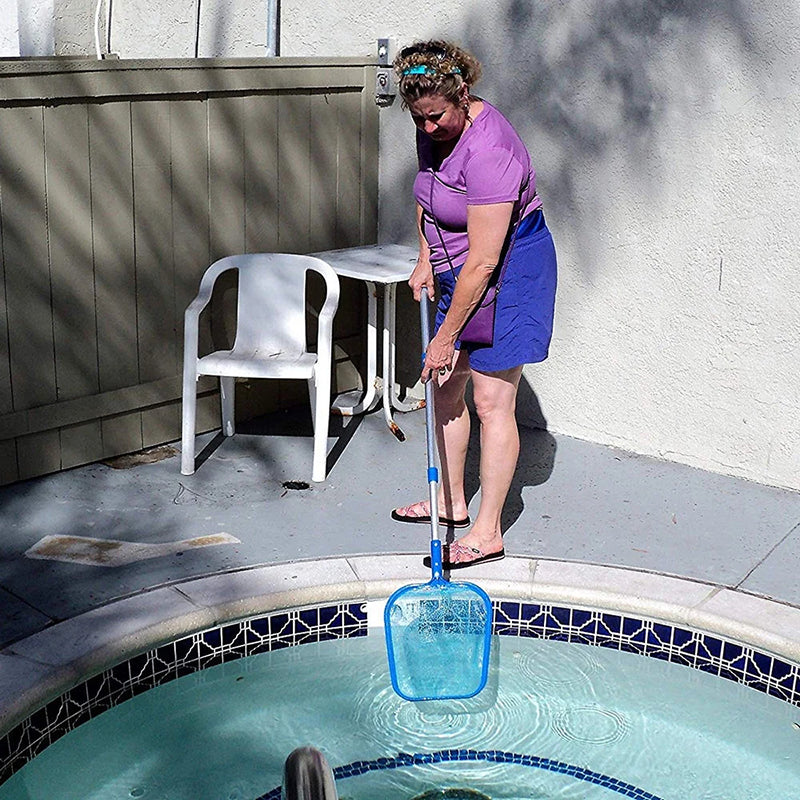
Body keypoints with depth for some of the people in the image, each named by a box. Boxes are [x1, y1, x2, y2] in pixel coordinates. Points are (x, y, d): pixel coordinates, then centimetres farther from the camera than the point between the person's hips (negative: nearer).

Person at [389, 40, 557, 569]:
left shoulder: (487, 151, -29)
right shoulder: (435, 129, -1)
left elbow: (484, 263, -29)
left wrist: (445, 338, -24)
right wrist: (426, 258, 7)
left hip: (510, 272, -9)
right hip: (459, 270, 9)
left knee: (491, 400, -6)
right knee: (445, 386, 13)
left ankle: (488, 531, 4)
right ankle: (452, 502, 29)